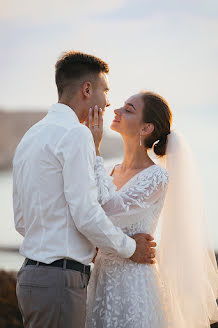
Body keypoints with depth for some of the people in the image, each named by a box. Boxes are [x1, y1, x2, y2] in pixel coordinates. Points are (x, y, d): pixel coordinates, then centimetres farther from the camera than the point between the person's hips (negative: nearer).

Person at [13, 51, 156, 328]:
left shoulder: (29, 137, 16)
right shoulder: (75, 134, -12)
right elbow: (86, 215, -18)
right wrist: (130, 248, -3)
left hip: (31, 274, 10)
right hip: (60, 281, -9)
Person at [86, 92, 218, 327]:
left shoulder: (157, 177, -12)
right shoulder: (113, 172, 10)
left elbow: (105, 210, -22)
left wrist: (94, 151, -18)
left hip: (133, 286, -7)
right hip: (100, 280, 7)